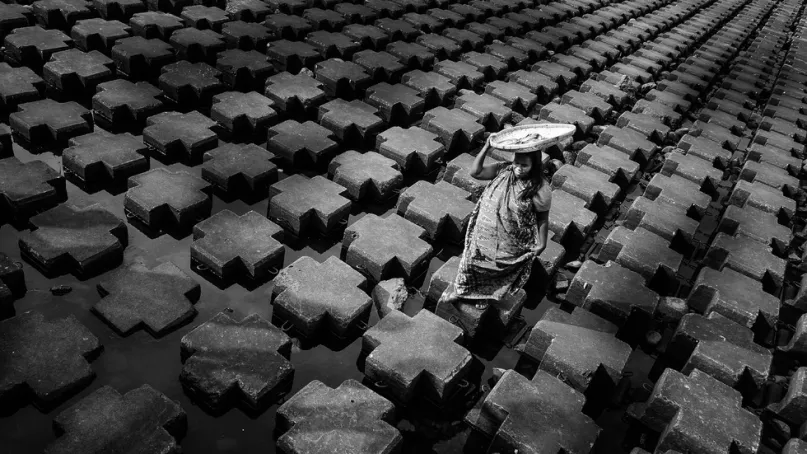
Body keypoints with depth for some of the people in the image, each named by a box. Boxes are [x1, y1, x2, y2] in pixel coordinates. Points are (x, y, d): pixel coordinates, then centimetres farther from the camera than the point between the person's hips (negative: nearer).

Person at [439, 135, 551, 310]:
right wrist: (486, 147, -25)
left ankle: (486, 295, 52)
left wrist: (541, 244, -10)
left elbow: (543, 219, -13)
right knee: (473, 260, 22)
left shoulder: (540, 189, -24)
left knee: (497, 268, 21)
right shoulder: (504, 169, -13)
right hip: (484, 233, 4)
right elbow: (475, 172, -17)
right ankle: (461, 289, 50)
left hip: (508, 243, -3)